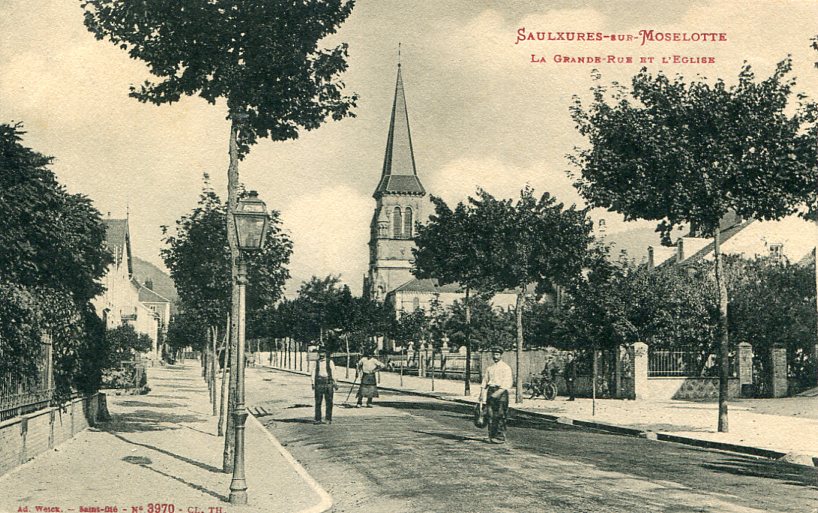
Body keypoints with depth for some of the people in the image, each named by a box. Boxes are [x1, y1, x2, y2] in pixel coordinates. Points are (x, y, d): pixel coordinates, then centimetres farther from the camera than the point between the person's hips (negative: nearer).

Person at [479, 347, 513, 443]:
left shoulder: (506, 367, 0)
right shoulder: (489, 368, 18)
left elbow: (508, 383, -9)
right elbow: (484, 382, 17)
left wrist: (498, 392, -19)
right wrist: (482, 395, 5)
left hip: (501, 392, -5)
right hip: (490, 391, 5)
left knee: (500, 416, -8)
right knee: (491, 415, 2)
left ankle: (500, 437, -5)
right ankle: (492, 436, 5)